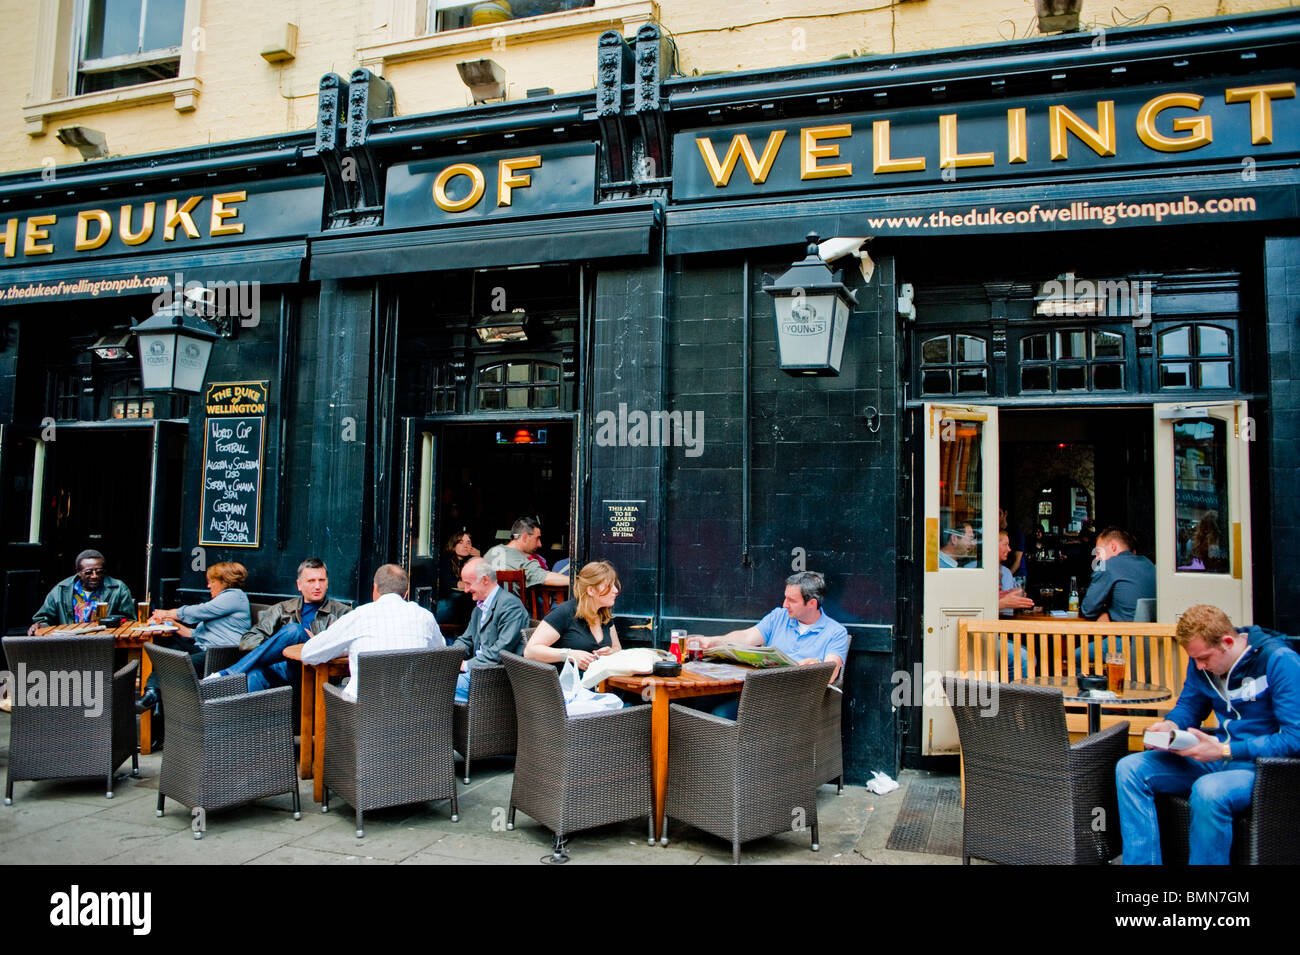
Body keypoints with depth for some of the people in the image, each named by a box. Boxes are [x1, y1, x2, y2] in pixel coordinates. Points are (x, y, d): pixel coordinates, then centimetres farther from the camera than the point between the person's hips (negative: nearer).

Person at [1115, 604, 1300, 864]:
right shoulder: (1202, 660, 4)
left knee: (1208, 790, -38)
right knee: (1129, 769, -11)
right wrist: (1170, 725, -5)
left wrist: (1225, 750, -23)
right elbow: (1189, 706, 19)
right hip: (1218, 756, 7)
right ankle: (1140, 862, -10)